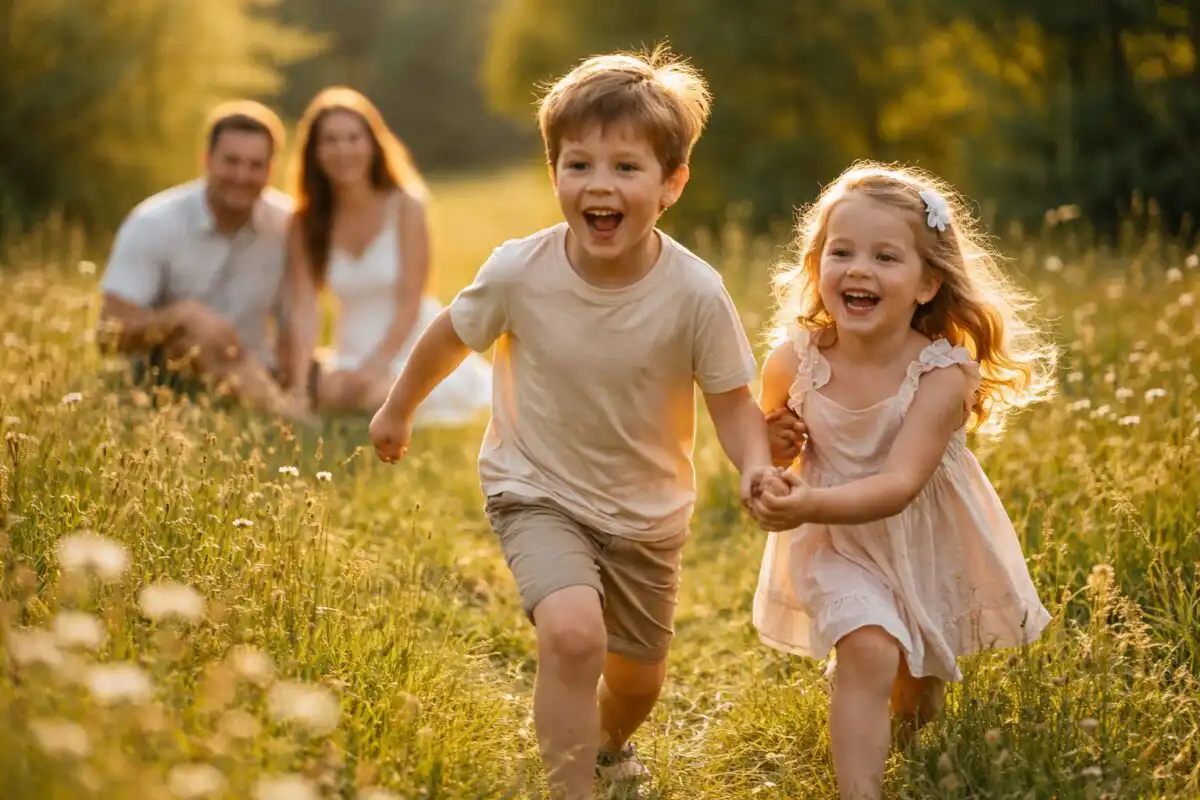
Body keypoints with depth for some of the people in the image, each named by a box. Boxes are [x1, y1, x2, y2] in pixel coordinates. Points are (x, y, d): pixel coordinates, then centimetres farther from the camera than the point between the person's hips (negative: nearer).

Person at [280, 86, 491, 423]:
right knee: (328, 391, -33)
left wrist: (372, 367, -25)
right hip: (351, 355, 2)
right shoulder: (306, 224, 3)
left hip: (410, 349, -2)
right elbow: (304, 308, -7)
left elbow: (410, 303, -11)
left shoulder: (405, 207, -7)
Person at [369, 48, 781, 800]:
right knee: (573, 633, -30)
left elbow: (733, 400, -13)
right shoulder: (519, 271, -24)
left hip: (649, 512, 2)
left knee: (638, 677, 20)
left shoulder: (696, 293, -25)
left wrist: (756, 462, -34)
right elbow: (450, 336, -3)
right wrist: (398, 411, 12)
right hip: (540, 494, -2)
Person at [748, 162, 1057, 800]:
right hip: (835, 542, 0)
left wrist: (812, 504, -51)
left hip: (928, 546, 0)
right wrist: (775, 444, -19)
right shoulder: (793, 362, -17)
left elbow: (899, 484, -35)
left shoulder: (942, 374, -25)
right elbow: (768, 445, 4)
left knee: (914, 713, 18)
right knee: (869, 650, -27)